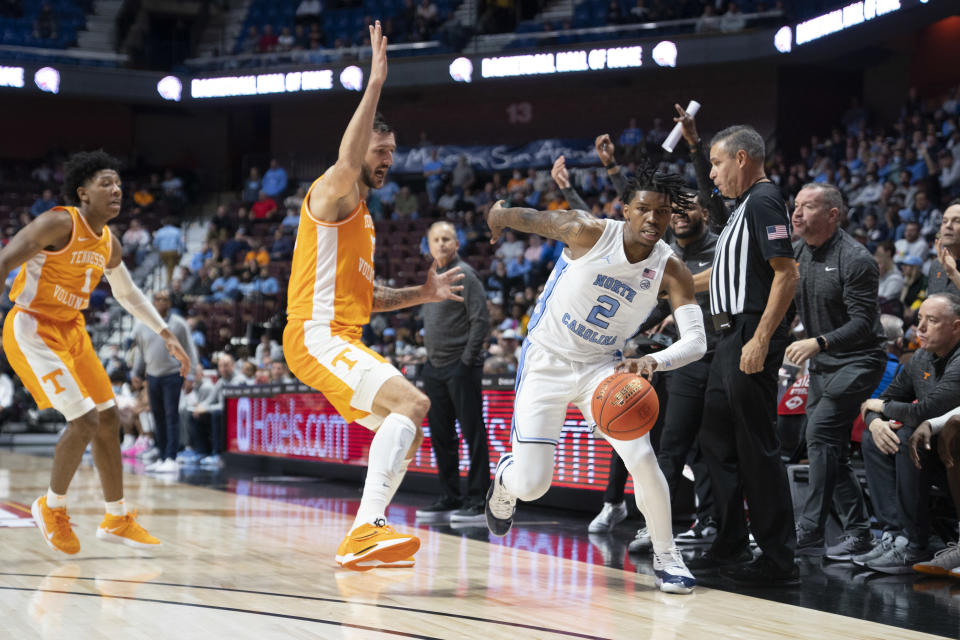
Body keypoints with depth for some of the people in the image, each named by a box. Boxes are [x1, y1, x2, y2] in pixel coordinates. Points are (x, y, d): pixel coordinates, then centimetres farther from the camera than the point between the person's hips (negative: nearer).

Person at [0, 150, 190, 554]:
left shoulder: (109, 245, 6)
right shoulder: (59, 224, -19)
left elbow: (127, 293, 23)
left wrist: (166, 334, 20)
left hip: (71, 331, 9)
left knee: (109, 419, 8)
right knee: (84, 421, -15)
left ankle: (117, 520, 20)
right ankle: (52, 507, 8)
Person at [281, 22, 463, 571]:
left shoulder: (363, 216, 25)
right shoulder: (333, 195, -4)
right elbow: (347, 162, -29)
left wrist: (421, 295, 16)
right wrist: (375, 84, -35)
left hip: (344, 339, 10)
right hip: (318, 335, -10)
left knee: (407, 428, 10)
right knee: (413, 404, -24)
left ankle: (362, 544, 9)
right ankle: (368, 526, -32)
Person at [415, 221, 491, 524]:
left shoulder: (465, 275, -9)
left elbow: (481, 320, -14)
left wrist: (468, 359, -15)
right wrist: (429, 353, 14)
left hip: (460, 366, -8)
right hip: (434, 366, 8)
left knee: (472, 433, -5)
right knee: (441, 435, 11)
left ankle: (477, 501, -4)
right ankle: (451, 498, 19)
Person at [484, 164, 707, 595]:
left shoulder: (671, 271, -14)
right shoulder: (589, 233, -20)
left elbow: (696, 341, -24)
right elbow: (528, 217, -3)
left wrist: (654, 361, -43)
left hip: (602, 366, 2)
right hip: (547, 361, -2)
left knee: (642, 458, -18)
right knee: (531, 486, -8)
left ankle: (666, 556, 4)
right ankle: (505, 478, 31)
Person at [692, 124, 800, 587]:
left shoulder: (764, 201, -12)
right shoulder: (746, 205, 18)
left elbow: (787, 274, -20)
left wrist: (760, 340, -25)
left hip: (751, 339, -11)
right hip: (732, 339, 11)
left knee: (757, 448, -6)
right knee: (717, 441, 14)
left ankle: (778, 559, 0)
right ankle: (730, 548, 22)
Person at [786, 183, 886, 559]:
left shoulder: (855, 259, -17)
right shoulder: (796, 254, 6)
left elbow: (863, 322, -22)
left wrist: (818, 342, -34)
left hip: (857, 362, -8)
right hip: (821, 365, 8)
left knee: (820, 433, -20)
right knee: (832, 452, 8)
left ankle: (809, 533, -19)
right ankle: (857, 532, 17)